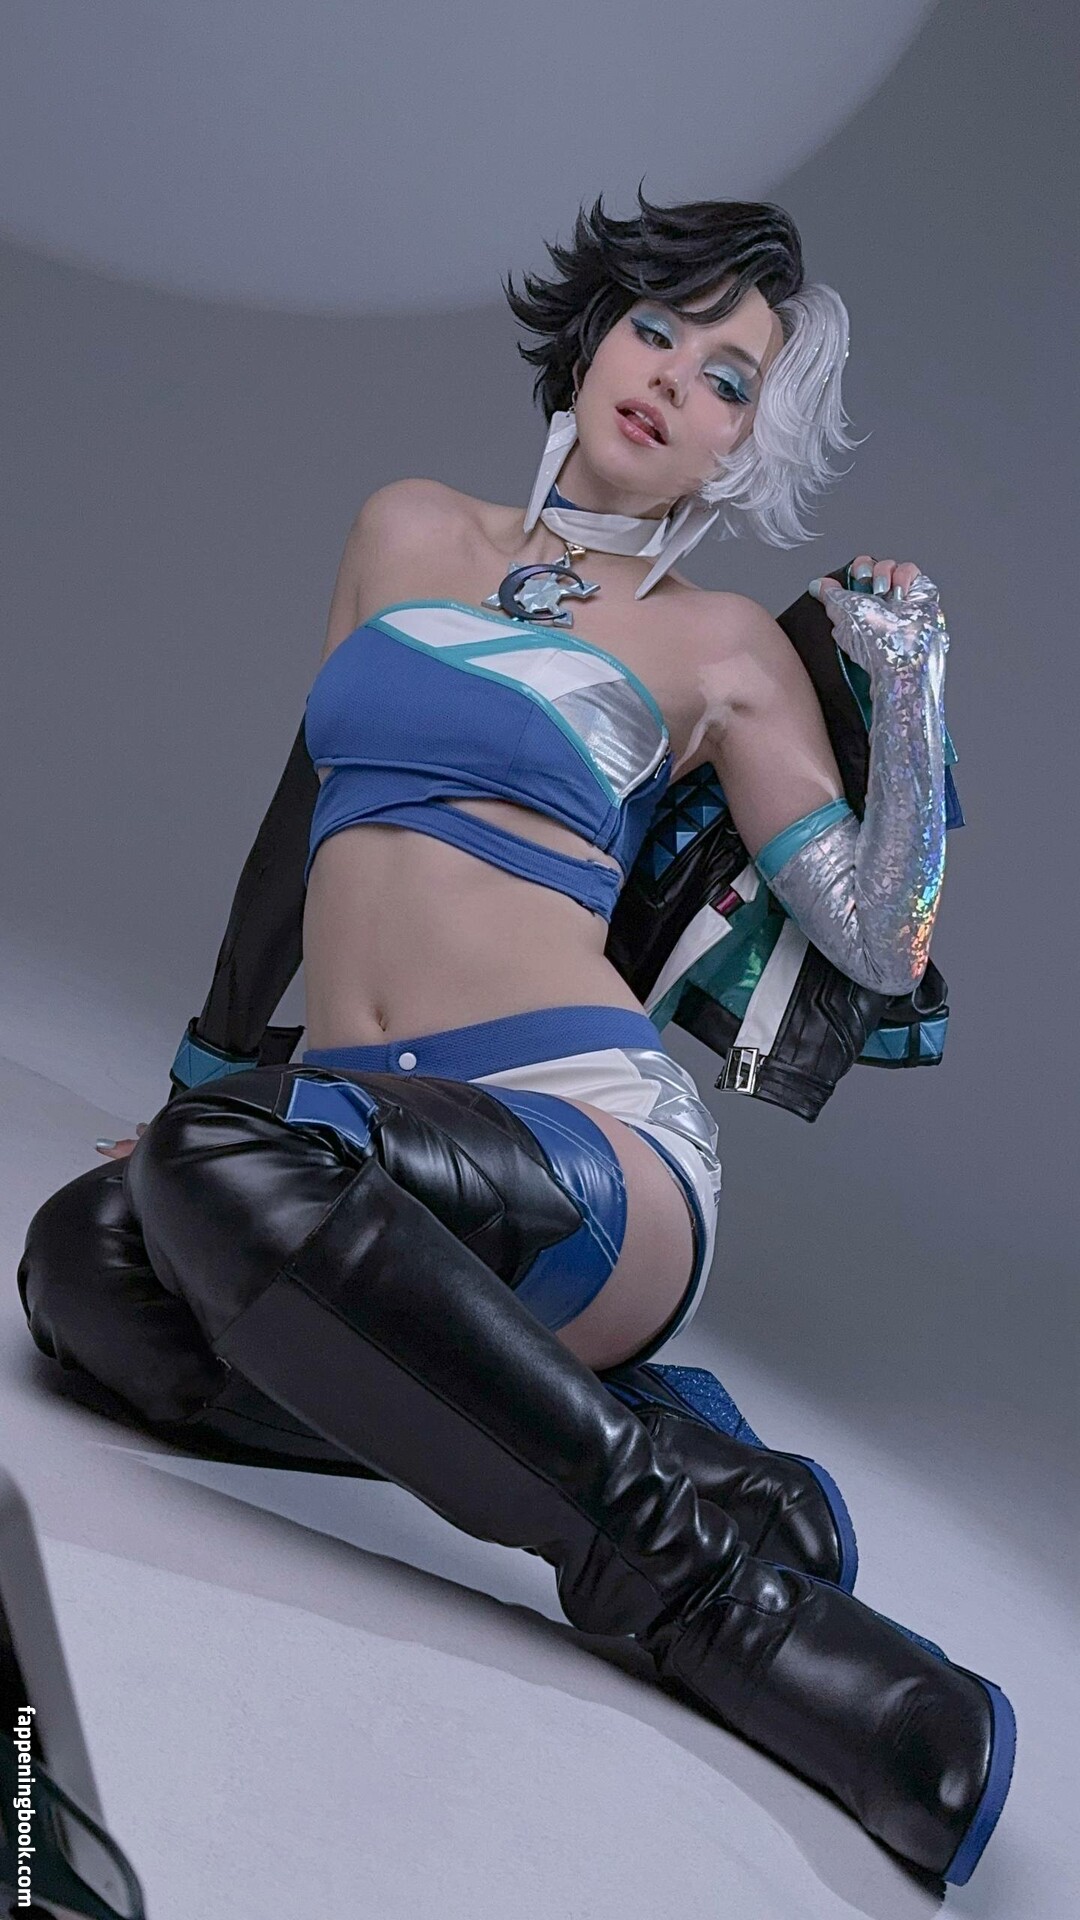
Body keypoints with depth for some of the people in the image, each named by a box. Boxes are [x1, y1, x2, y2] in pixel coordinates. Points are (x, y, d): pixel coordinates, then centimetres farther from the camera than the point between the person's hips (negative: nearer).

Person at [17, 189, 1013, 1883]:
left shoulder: (719, 645, 10)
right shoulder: (408, 531, 21)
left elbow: (879, 946, 6)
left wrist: (912, 683, -3)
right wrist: (215, 1069, 27)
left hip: (590, 1134, -4)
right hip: (357, 1138, 4)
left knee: (224, 1160, -35)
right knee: (84, 1256, -29)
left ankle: (694, 1556, -30)